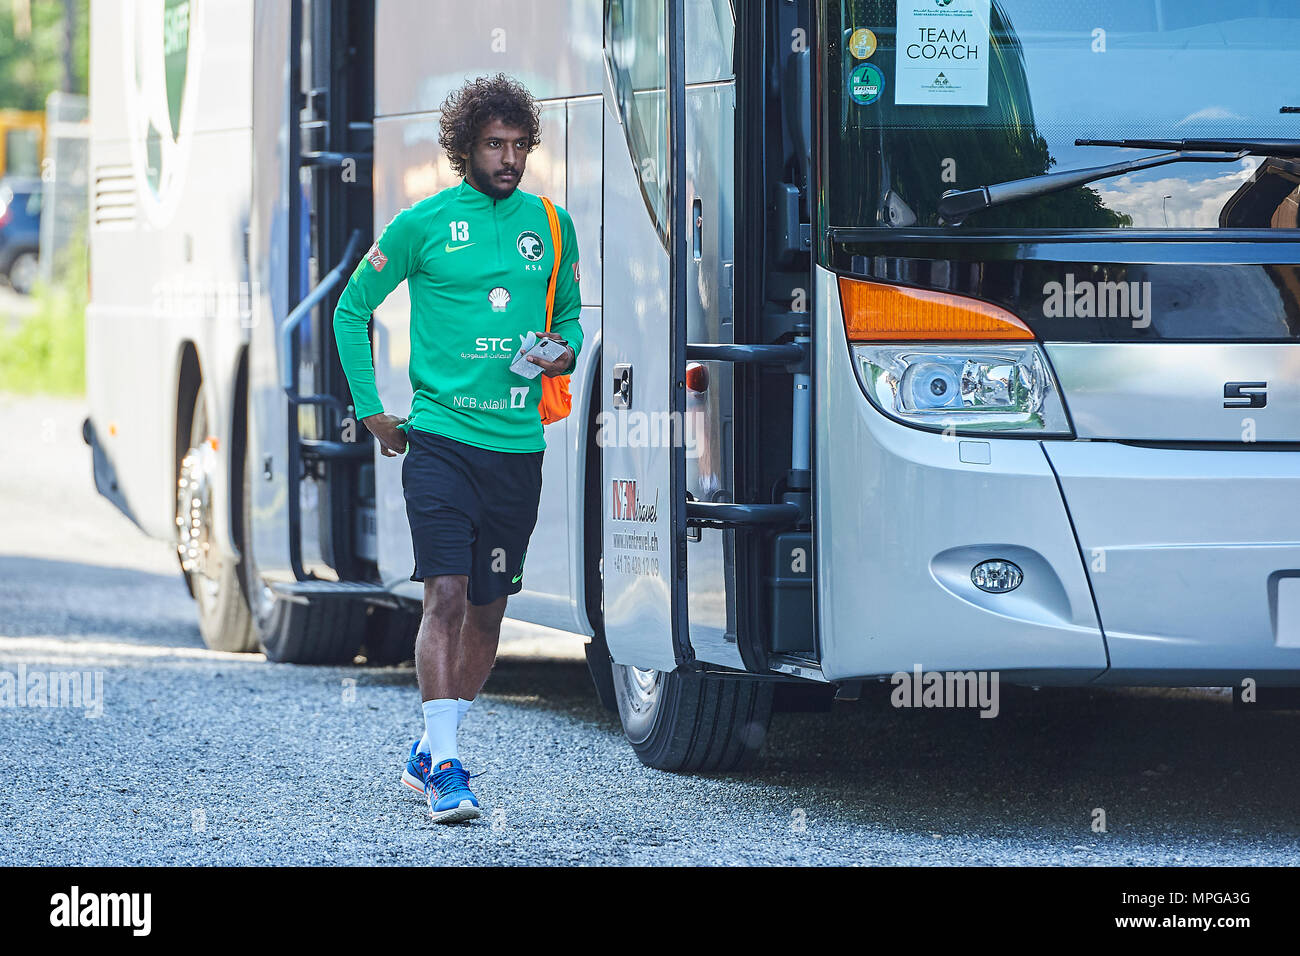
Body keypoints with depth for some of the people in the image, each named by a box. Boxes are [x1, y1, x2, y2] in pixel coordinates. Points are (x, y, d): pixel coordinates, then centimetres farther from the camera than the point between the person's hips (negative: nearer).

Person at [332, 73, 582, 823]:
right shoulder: (423, 224, -1)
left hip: (517, 445, 4)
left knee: (488, 608, 10)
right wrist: (370, 409, 4)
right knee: (446, 596, -14)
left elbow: (570, 314, 21)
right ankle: (445, 769, -16)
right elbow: (352, 308, 7)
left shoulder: (551, 225, 9)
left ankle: (431, 753, 25)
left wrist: (566, 353, -2)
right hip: (440, 438, -4)